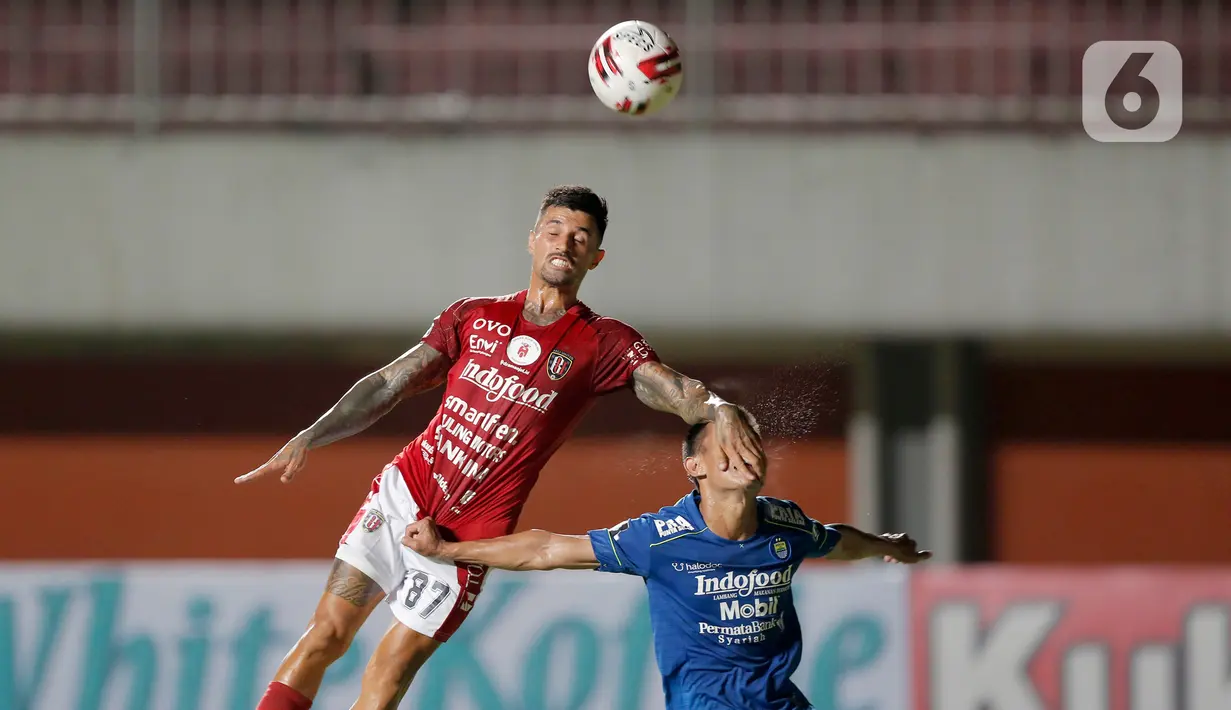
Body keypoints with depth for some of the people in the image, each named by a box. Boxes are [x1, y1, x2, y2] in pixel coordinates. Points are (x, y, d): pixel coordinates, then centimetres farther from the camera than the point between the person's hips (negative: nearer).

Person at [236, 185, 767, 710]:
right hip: (402, 490, 3)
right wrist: (308, 439, -3)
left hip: (466, 533, -2)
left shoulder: (603, 344, -1)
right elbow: (389, 385, 8)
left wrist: (718, 410, -40)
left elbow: (674, 389, -17)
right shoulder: (474, 317, 8)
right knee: (327, 633, -3)